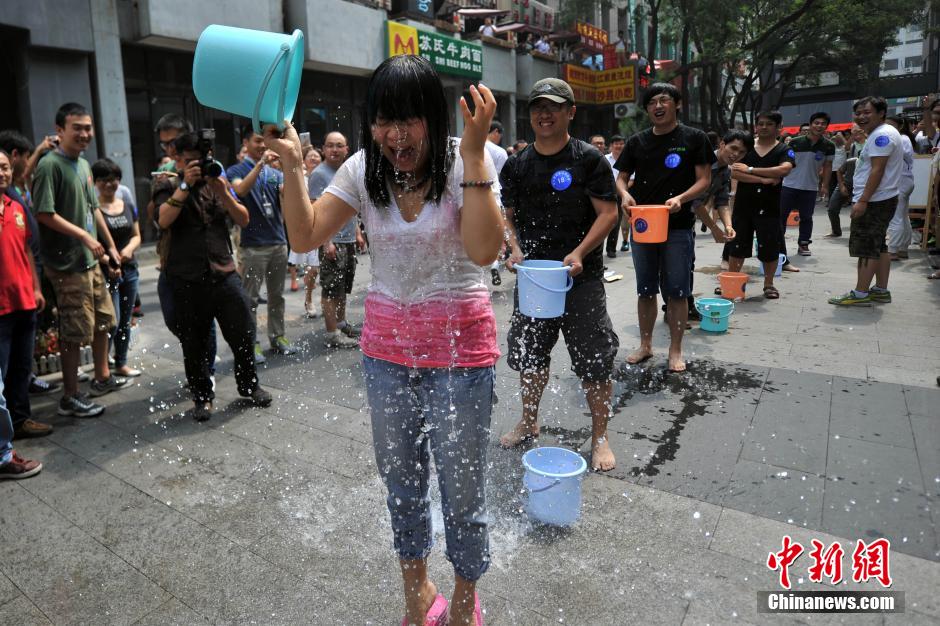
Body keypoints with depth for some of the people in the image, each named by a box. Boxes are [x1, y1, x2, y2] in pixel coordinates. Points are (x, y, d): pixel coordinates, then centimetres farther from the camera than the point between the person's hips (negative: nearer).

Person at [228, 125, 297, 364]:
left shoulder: (275, 172, 13)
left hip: (279, 242, 5)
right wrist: (260, 163, -27)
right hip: (253, 246, -4)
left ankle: (277, 336, 22)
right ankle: (251, 343, 7)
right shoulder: (236, 171, 1)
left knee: (277, 295, 12)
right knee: (250, 298, 0)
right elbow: (241, 190, -21)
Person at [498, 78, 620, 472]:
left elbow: (608, 213, -8)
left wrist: (579, 253, -20)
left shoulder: (589, 159, -4)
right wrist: (515, 249, -6)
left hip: (581, 277, -4)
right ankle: (529, 424, 35)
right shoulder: (516, 165, 8)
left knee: (594, 361, 0)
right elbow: (508, 215, 13)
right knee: (528, 355, 15)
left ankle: (600, 439, 17)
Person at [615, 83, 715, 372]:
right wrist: (625, 194, -12)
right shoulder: (637, 142, 9)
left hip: (678, 226, -3)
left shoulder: (694, 138, 1)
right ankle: (645, 345, 25)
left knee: (676, 291, 2)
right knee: (645, 289, 12)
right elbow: (621, 177, 11)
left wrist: (680, 198, -21)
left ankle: (675, 350, 15)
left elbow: (704, 179, -3)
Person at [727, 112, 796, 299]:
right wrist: (763, 179, -16)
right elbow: (734, 173, -8)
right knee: (737, 245, 6)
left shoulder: (784, 149, 1)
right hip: (743, 204, 2)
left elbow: (784, 169, -20)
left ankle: (769, 284, 18)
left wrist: (750, 169, -16)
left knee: (769, 247, 2)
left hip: (768, 206, -2)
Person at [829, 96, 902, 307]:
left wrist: (862, 201, -25)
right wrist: (863, 199, 19)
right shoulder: (881, 134, 20)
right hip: (882, 200, 11)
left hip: (874, 202, -11)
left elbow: (877, 170, -22)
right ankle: (881, 290, 20)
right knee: (879, 246, 14)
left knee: (866, 248, -9)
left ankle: (860, 294, -8)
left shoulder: (881, 135, -15)